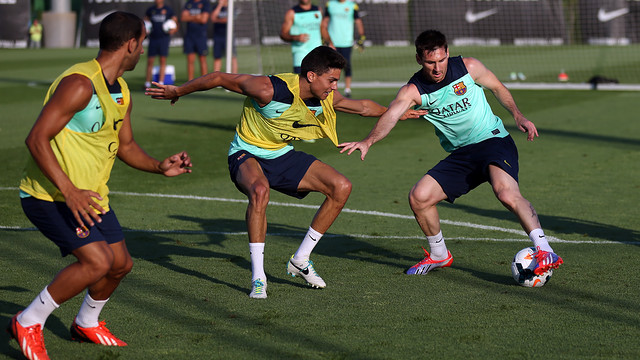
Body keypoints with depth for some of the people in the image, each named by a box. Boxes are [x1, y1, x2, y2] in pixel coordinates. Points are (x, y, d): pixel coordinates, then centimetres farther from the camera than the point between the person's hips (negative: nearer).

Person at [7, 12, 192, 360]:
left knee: (120, 263, 13)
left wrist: (159, 167, 4)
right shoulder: (79, 84, -22)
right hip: (50, 196, -9)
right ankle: (27, 324, -7)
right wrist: (69, 192, -32)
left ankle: (86, 324, 40)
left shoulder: (121, 92, 9)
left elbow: (125, 145, 23)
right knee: (98, 261, -22)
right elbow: (36, 139, -26)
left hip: (89, 194, 10)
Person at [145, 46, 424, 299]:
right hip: (247, 154, -7)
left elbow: (363, 106, 12)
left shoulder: (327, 98, -9)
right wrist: (177, 92, -10)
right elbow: (219, 79, -20)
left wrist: (397, 113, 23)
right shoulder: (270, 90, -30)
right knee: (260, 190, -40)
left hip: (282, 156, 7)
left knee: (341, 187, -6)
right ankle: (258, 277, -32)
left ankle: (300, 260, 5)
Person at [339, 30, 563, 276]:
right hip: (460, 154, 4)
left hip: (493, 140, -4)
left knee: (506, 192, -33)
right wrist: (368, 141, -42)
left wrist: (517, 116, -4)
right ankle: (439, 255, 18)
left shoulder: (468, 68, -7)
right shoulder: (413, 90, -6)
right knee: (419, 197, -7)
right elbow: (391, 115, -24)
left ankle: (545, 252, -30)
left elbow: (498, 88, 10)